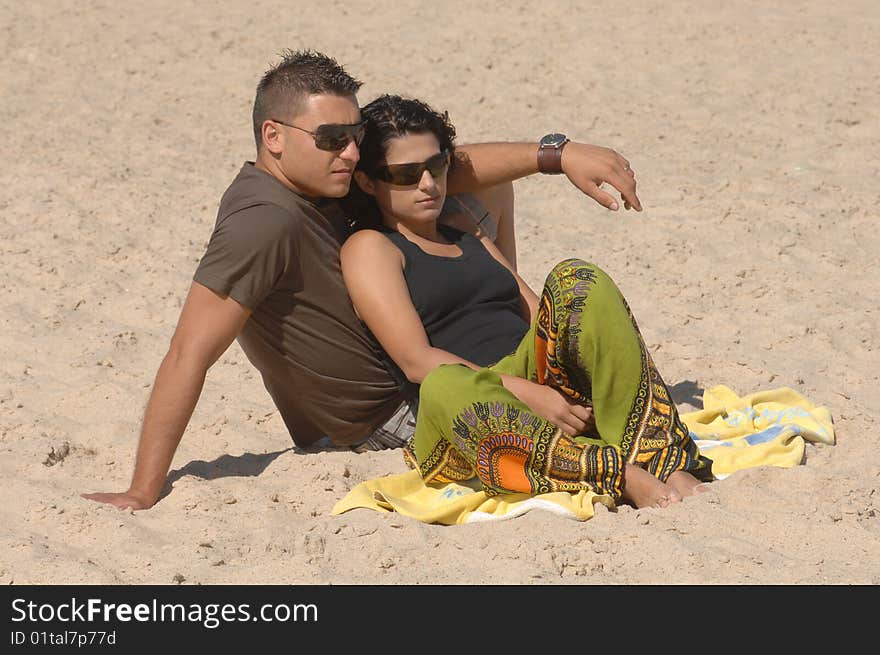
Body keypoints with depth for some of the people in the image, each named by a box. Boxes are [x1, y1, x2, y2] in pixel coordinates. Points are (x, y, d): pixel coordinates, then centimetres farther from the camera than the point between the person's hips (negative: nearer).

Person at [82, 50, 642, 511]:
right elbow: (190, 356, -37)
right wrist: (143, 495, -39)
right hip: (391, 422, -9)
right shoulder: (266, 224, -35)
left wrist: (558, 154, -10)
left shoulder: (319, 178, -7)